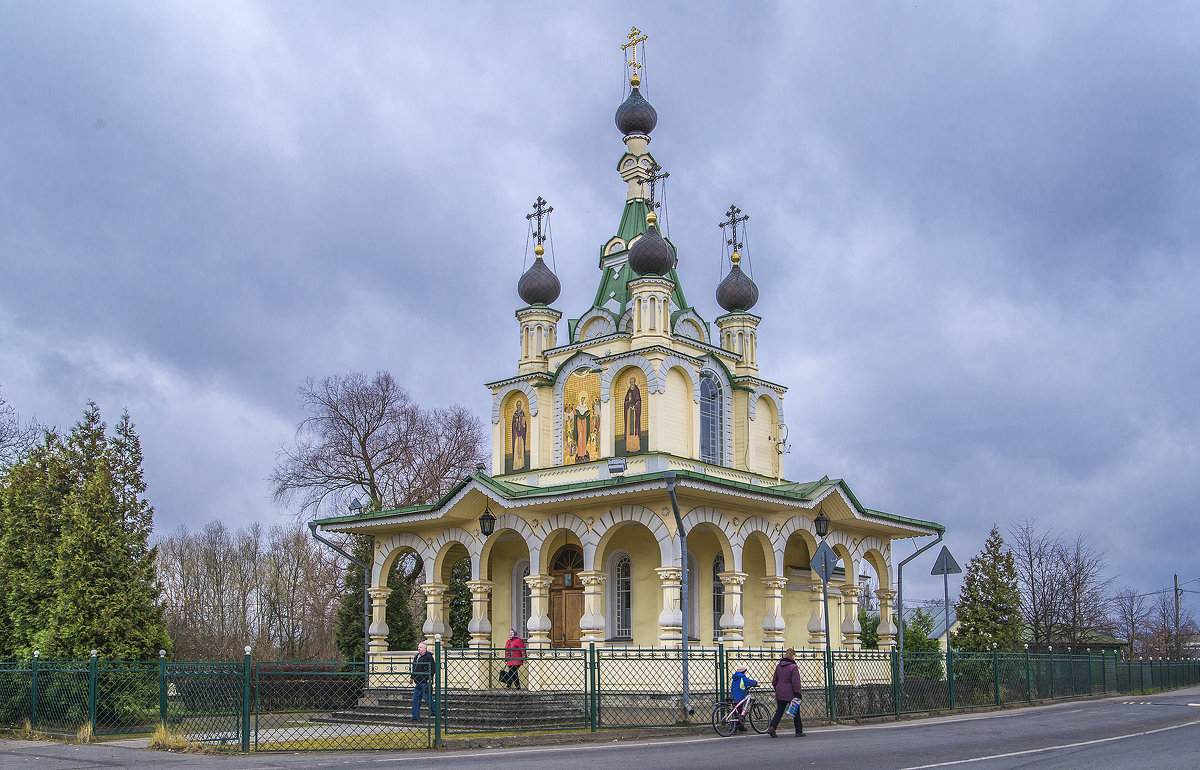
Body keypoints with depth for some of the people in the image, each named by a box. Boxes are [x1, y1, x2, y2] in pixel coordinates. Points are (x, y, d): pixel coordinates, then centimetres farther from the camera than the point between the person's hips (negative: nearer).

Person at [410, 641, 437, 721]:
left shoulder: (428, 657, -9)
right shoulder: (416, 657, 17)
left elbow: (432, 669, -14)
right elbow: (414, 668, 27)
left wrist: (429, 679, -20)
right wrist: (412, 677, 22)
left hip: (425, 682, -9)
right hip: (418, 682, 9)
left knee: (427, 698, -6)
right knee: (416, 699, 7)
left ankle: (435, 711, 9)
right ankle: (416, 716, 11)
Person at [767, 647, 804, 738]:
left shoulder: (778, 666, 8)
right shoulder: (793, 667, -12)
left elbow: (774, 680, 15)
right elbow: (796, 682, -16)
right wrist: (798, 694, -13)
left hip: (780, 694, 5)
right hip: (791, 694, -5)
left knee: (779, 711, 8)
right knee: (796, 712, 8)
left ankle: (772, 727, -9)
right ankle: (799, 732, 14)